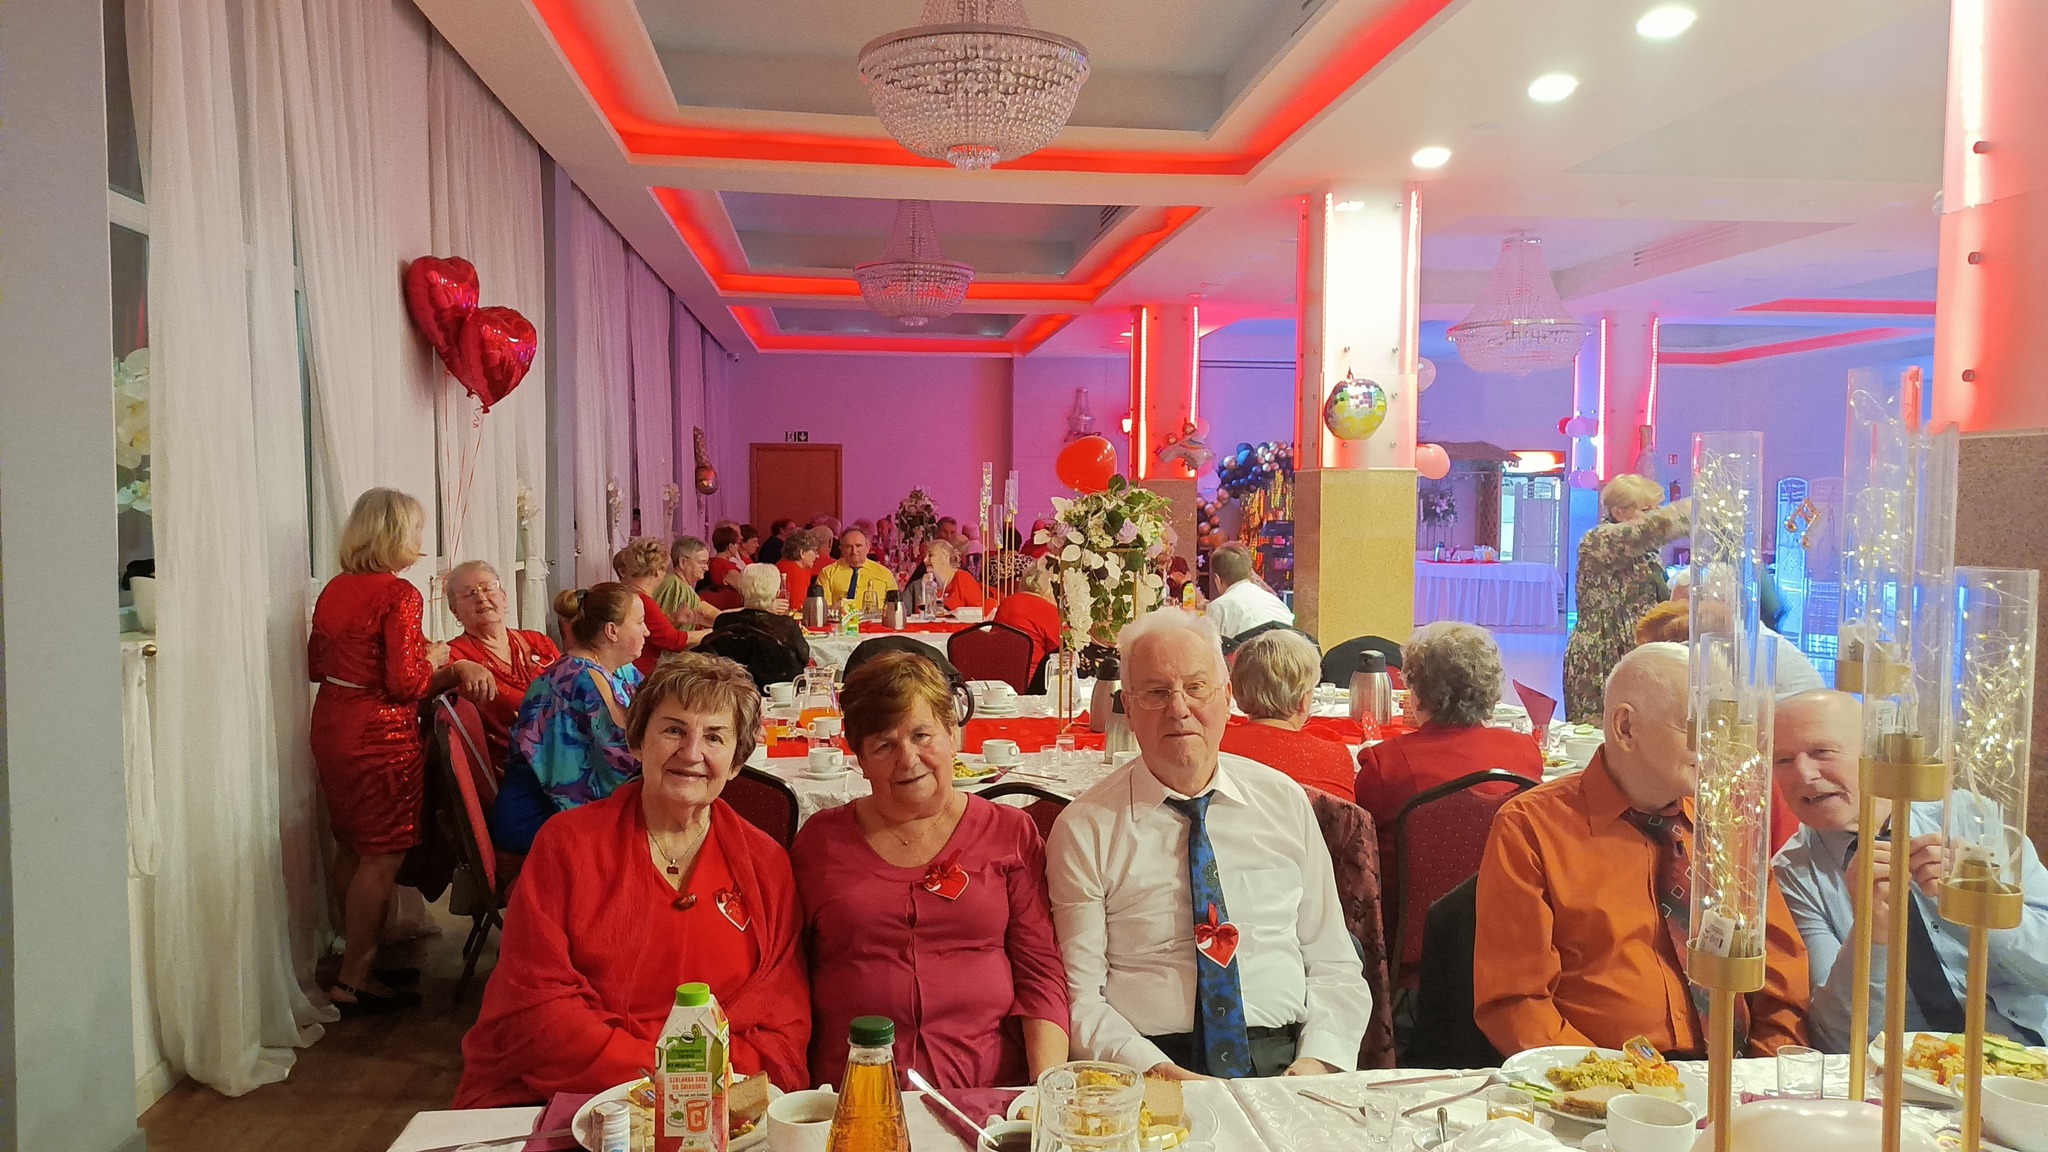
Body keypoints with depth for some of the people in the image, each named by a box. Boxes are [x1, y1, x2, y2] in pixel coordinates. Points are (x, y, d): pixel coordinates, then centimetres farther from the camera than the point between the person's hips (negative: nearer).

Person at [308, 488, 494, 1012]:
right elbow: (407, 684, -20)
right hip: (381, 736, -8)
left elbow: (316, 665, 16)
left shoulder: (334, 589, 8)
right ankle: (354, 980, 6)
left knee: (351, 850, 17)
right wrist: (436, 658, -2)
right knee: (381, 859, 1)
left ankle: (357, 958, 28)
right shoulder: (399, 594, -17)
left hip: (331, 728, 9)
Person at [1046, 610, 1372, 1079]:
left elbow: (1334, 965, 13)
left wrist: (1319, 1059, -5)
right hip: (1146, 1073, -3)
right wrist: (1157, 1072, -17)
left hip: (1286, 1061, 3)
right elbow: (1079, 996, -1)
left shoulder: (1285, 802, 12)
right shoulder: (1084, 830, 2)